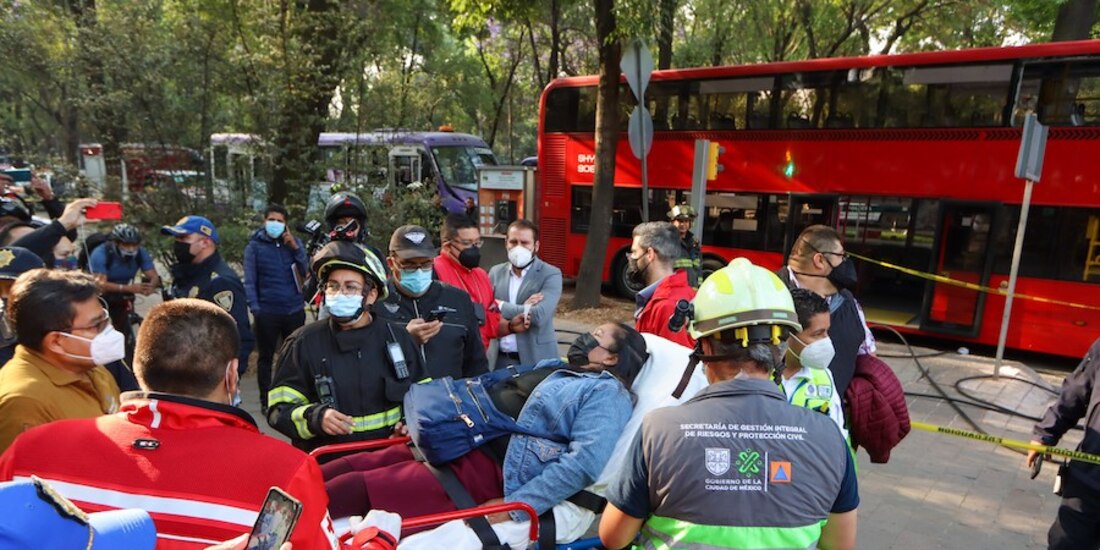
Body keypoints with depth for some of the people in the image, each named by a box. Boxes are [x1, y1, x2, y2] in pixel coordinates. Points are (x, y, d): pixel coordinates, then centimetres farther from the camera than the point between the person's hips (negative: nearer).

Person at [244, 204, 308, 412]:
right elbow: (250, 281, -3)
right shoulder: (254, 246, 0)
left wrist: (295, 247, -11)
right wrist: (255, 309, -13)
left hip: (294, 310, 2)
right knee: (265, 357, 8)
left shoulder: (293, 242, 7)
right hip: (267, 312, -2)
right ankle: (265, 400, 19)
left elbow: (306, 272, -1)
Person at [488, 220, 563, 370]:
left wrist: (500, 306, -11)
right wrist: (523, 309, -15)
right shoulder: (496, 272, 7)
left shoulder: (551, 274, -6)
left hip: (535, 360, -3)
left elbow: (539, 315, -20)